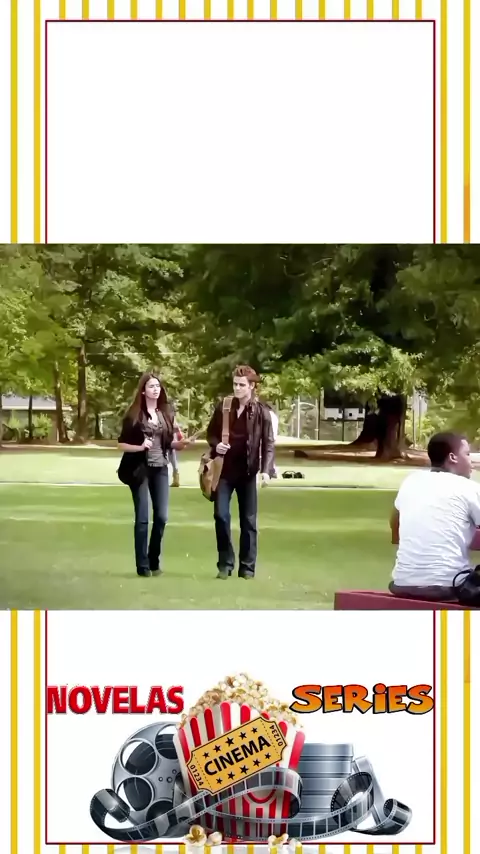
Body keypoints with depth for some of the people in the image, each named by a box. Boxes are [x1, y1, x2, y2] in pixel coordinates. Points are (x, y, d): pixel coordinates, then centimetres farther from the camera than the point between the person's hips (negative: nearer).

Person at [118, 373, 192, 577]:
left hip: (160, 469, 4)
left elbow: (169, 442, 13)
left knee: (162, 516, 2)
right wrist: (140, 447, -20)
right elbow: (121, 444, -4)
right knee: (142, 518, -3)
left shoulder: (166, 413, 7)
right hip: (140, 469, -4)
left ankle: (154, 562, 17)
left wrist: (180, 443, -7)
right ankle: (142, 565, 3)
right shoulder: (134, 414, -5)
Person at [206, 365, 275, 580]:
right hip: (224, 470, 2)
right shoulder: (223, 407, 3)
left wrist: (266, 470, -15)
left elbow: (268, 443, -4)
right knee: (221, 515, -3)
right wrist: (216, 444, -10)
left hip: (247, 471, -2)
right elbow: (211, 432, 13)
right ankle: (225, 563, 9)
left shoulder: (261, 412, -4)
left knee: (248, 519, 4)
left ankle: (247, 566, 11)